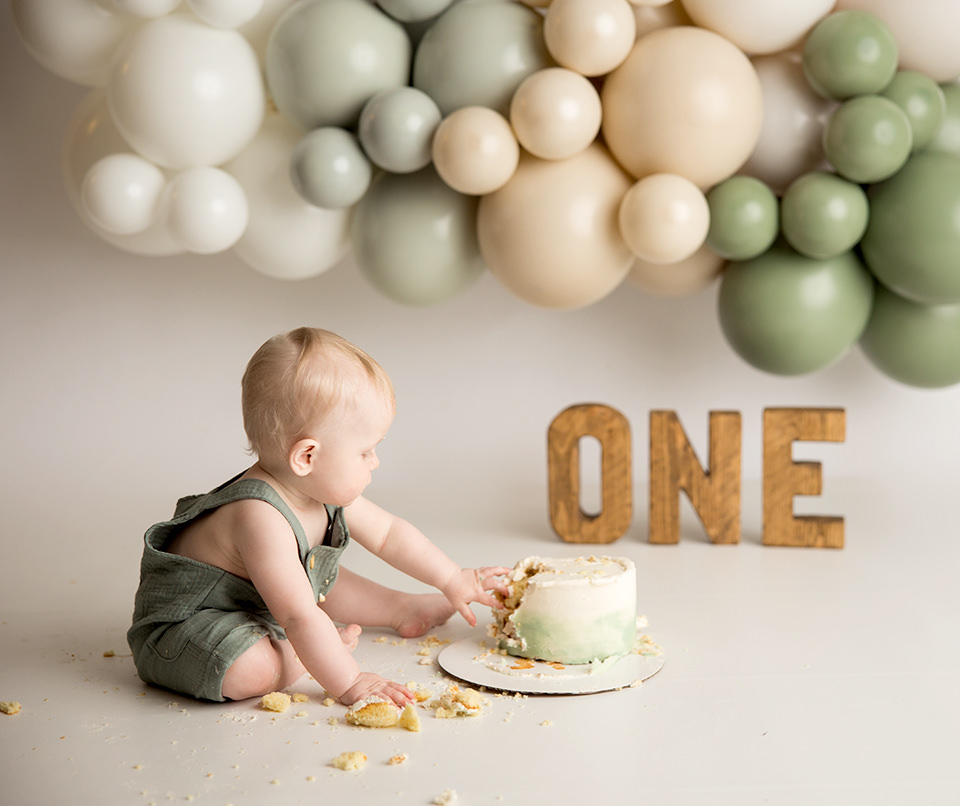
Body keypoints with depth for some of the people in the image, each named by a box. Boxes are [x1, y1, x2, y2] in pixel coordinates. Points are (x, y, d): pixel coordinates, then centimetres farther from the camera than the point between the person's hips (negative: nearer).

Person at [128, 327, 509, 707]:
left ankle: (402, 609, 39)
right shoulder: (262, 519, -38)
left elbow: (388, 533, 9)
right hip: (184, 622, -10)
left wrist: (453, 580, 12)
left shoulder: (323, 491, -7)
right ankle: (329, 643, -8)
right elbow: (300, 618, -37)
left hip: (257, 603, 10)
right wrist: (349, 684, -34)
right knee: (252, 670, -34)